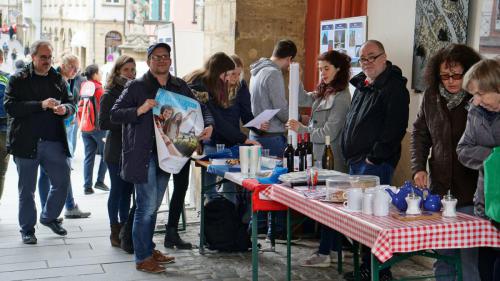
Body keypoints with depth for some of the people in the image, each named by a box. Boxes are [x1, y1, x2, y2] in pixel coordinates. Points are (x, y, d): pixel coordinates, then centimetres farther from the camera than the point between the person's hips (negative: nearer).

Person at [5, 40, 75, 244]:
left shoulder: (58, 80, 12)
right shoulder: (18, 80, -1)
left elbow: (71, 104, 13)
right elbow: (10, 106, -12)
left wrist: (65, 109, -12)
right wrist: (41, 105, -21)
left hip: (54, 141, 3)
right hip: (26, 142, -3)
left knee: (62, 181, 5)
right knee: (27, 189, 7)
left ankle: (49, 217, 29)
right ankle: (27, 229, 21)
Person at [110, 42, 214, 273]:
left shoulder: (180, 87, 10)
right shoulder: (136, 87, -3)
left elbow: (199, 109, 12)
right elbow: (115, 114, -6)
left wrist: (208, 125, -8)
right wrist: (140, 110, -21)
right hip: (143, 156, -5)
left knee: (153, 206, 17)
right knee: (147, 206, -4)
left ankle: (148, 250, 30)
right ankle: (142, 258, 7)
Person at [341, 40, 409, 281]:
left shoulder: (393, 87, -10)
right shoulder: (362, 85, 19)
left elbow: (395, 128, -19)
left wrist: (375, 157, -18)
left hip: (376, 164, -9)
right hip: (356, 161, 9)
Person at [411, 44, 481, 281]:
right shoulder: (432, 96, 5)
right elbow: (420, 133, 14)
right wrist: (418, 167, 1)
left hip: (471, 197, -4)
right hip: (439, 191, 4)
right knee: (443, 260, 15)